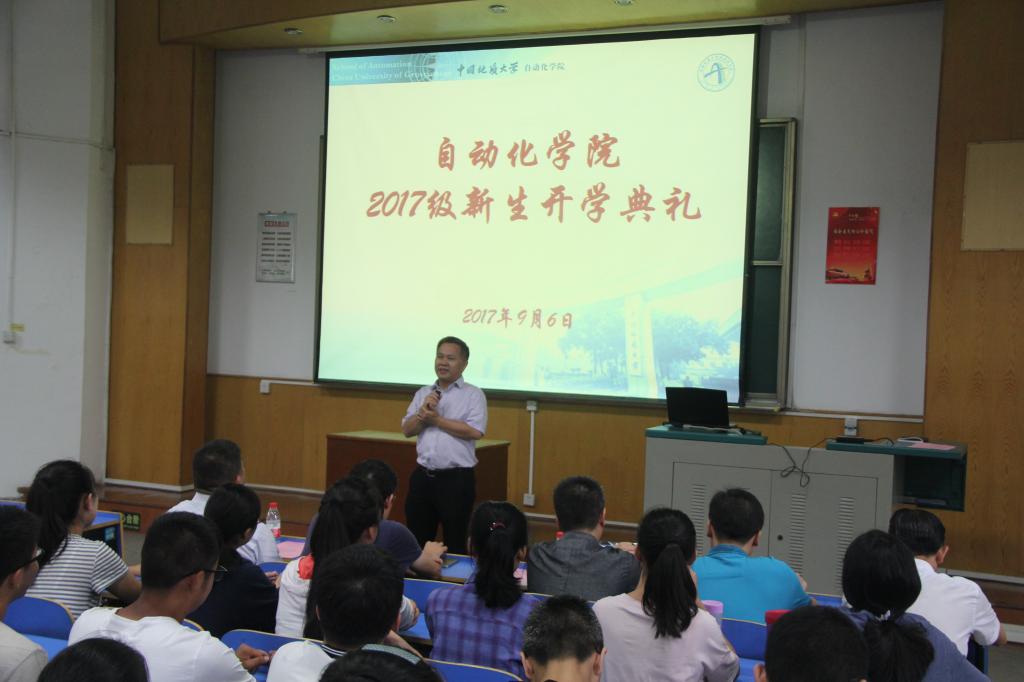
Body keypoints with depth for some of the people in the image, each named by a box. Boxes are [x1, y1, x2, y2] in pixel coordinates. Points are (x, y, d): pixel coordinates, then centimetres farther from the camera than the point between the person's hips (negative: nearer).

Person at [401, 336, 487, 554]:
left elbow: (474, 431, -16)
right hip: (422, 476, 5)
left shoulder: (473, 394, -3)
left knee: (455, 542, 4)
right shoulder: (423, 393, 14)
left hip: (456, 478, -5)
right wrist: (423, 412, -11)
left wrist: (436, 419, -9)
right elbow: (407, 429, 8)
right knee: (417, 541, 13)